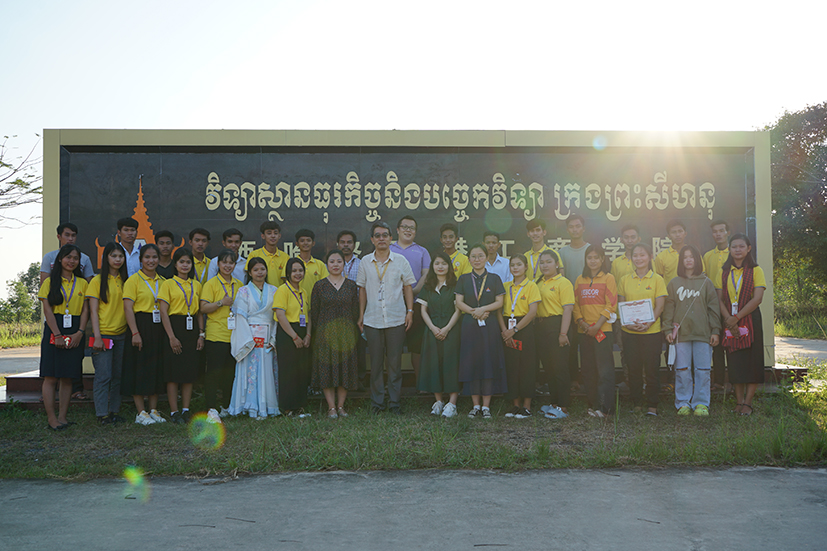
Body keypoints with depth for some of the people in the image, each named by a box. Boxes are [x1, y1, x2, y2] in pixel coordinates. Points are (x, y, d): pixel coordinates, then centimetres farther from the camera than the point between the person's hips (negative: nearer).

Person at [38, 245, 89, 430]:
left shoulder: (82, 283, 12)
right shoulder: (50, 282, 3)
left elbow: (85, 310, 7)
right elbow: (47, 310, -3)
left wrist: (79, 333, -7)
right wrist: (57, 335, -12)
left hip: (74, 333, 3)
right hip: (53, 330, -3)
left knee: (68, 378, 3)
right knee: (50, 376, -6)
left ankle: (62, 416, 6)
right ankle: (51, 418, -4)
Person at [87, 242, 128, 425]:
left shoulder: (125, 280, 11)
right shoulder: (98, 281, -3)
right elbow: (93, 311, -6)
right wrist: (97, 337, -12)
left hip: (122, 334, 5)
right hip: (104, 334, -5)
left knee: (118, 376, 8)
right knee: (103, 376, -4)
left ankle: (114, 411, 16)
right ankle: (102, 414, 2)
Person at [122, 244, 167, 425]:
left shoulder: (162, 281, 13)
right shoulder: (133, 280, -5)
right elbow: (128, 308, -11)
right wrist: (135, 333, -19)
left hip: (158, 328, 6)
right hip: (141, 326, -6)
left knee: (157, 368, 8)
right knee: (140, 369, -3)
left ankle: (153, 410, 16)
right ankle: (141, 412, 4)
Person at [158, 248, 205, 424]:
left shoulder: (196, 285, 12)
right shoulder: (168, 284, -2)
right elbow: (164, 312, -8)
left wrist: (201, 334, 4)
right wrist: (172, 337, -14)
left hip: (192, 330, 4)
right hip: (175, 327, -4)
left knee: (190, 371, 5)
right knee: (173, 372, -3)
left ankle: (186, 410, 13)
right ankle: (174, 412, 5)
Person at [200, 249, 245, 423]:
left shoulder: (239, 285, 14)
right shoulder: (211, 284, -1)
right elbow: (204, 308, -8)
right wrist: (222, 302, -18)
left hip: (235, 335, 5)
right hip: (216, 335, -5)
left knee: (231, 371, 9)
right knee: (214, 371, -7)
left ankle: (227, 407, 21)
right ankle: (212, 409, -6)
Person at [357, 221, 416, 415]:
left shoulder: (400, 260, 3)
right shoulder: (365, 262, 5)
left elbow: (408, 287, 8)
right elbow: (362, 289, 11)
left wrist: (410, 311, -1)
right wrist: (361, 315, 8)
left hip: (396, 319, -1)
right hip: (372, 320, 1)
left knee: (395, 362, 3)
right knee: (376, 363, 5)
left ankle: (394, 402, 11)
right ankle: (376, 402, 14)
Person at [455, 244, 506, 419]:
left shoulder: (494, 278, 7)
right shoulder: (463, 279, 9)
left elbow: (499, 302, 1)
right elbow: (459, 302, 3)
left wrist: (483, 309, -13)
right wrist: (473, 312, -13)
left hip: (489, 325, -1)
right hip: (469, 325, 1)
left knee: (489, 363, -3)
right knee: (471, 363, 0)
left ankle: (486, 405, 3)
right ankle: (476, 405, 9)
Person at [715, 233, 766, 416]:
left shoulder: (755, 270, -1)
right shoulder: (724, 272, 10)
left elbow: (757, 298, -10)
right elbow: (719, 299, 4)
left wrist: (737, 318, -15)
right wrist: (729, 320, -11)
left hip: (750, 320, -3)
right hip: (730, 323, 3)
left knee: (752, 361, -2)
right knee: (735, 361, 4)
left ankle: (748, 402, 4)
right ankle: (739, 401, 11)